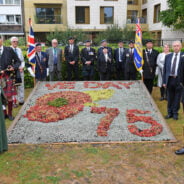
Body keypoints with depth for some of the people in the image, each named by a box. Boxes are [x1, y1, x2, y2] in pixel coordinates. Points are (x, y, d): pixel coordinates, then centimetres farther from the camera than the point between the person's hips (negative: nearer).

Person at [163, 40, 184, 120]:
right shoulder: (168, 56, 7)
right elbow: (165, 69, 8)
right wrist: (164, 81, 4)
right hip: (169, 79, 3)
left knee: (177, 98, 8)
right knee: (170, 98, 11)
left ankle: (175, 113, 23)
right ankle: (169, 113, 25)